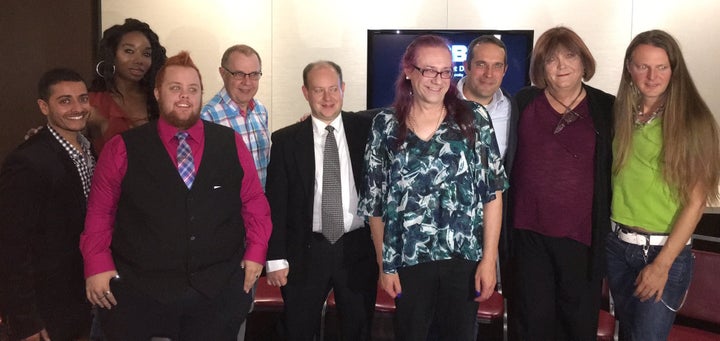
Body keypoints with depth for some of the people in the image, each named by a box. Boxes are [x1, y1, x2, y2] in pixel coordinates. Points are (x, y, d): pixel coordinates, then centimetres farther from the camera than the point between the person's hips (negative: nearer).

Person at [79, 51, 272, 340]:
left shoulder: (231, 144, 3)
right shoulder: (123, 149, 0)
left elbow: (254, 201, 8)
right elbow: (99, 212, 4)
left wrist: (255, 252, 1)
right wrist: (97, 265, -4)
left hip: (218, 291, 1)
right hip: (139, 292, -1)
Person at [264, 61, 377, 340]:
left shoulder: (366, 129, 1)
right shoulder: (286, 140, -1)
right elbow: (276, 202, -1)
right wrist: (276, 257, -5)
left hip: (358, 249, 1)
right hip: (305, 252, 0)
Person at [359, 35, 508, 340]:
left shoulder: (474, 119, -2)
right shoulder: (385, 125, -1)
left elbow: (493, 193, -2)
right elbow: (375, 203, 2)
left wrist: (489, 259, -6)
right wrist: (384, 264, 2)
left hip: (464, 256, 0)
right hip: (408, 258, 0)